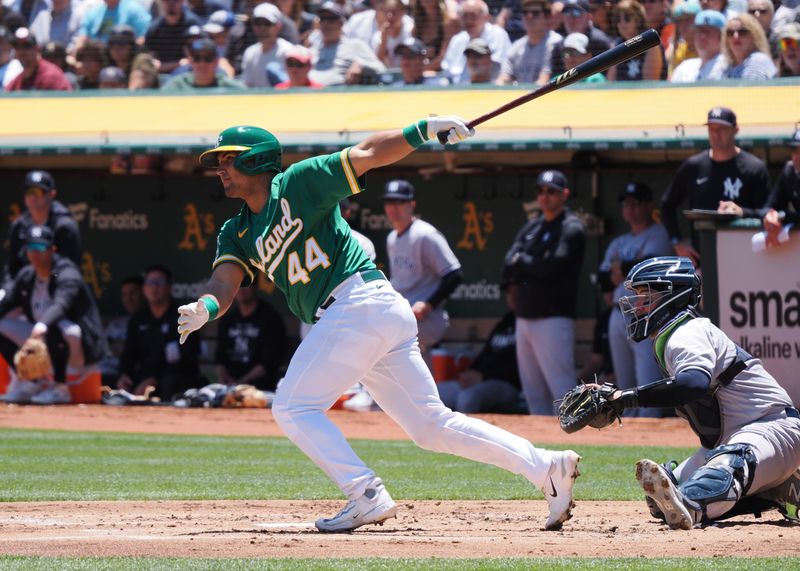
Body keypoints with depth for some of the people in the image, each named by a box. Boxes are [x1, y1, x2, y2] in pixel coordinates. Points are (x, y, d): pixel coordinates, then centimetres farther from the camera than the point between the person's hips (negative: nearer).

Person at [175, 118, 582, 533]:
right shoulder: (238, 233, 19)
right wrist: (205, 309, -21)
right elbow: (225, 281, 3)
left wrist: (423, 130, -21)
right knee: (432, 425, 7)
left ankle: (367, 496, -15)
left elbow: (366, 154, -7)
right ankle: (546, 467, 5)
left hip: (361, 301, -8)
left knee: (293, 408, -8)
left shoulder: (297, 183, -1)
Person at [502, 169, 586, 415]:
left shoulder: (571, 228, -4)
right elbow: (508, 268, 8)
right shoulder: (531, 227, 17)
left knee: (562, 389, -14)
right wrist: (536, 267, -7)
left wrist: (522, 261, -1)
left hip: (554, 318, -8)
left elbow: (551, 266, -17)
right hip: (525, 318, 8)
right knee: (534, 393, 9)